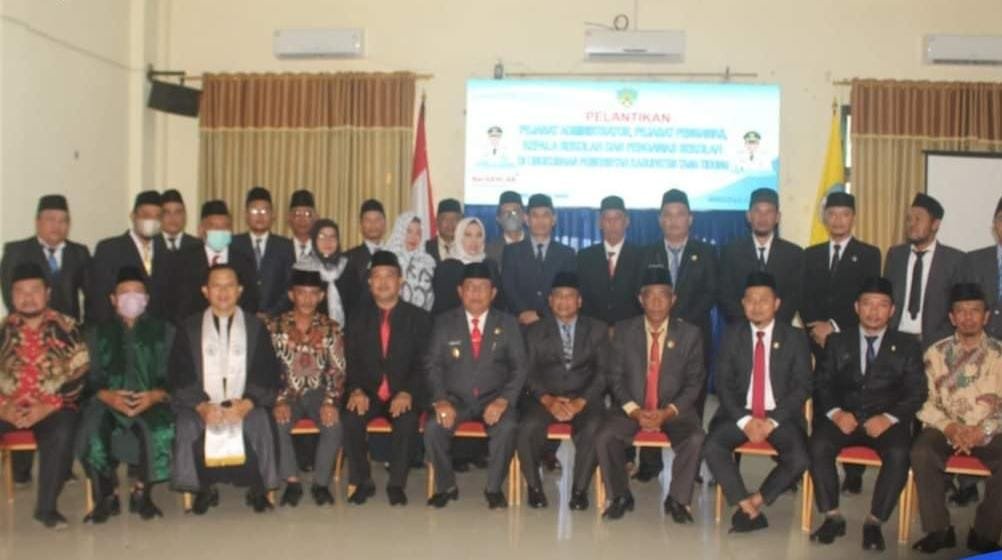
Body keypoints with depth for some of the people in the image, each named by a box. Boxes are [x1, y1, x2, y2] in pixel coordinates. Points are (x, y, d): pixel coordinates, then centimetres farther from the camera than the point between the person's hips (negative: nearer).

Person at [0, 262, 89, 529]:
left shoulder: (67, 328, 4)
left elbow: (79, 376, -3)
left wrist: (47, 407, -15)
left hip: (54, 407, -2)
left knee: (61, 433, -33)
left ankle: (46, 507, -17)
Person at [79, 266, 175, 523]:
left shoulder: (164, 331, 17)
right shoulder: (97, 333, 19)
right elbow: (91, 379, 7)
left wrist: (155, 395, -13)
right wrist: (108, 396, -13)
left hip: (151, 402, -1)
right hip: (109, 402, 1)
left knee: (162, 431, -33)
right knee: (91, 431, -31)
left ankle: (142, 493, -11)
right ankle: (107, 496, -12)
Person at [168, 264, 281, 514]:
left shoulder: (255, 327, 10)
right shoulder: (189, 329, 10)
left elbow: (268, 374, 4)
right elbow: (179, 377, 4)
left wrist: (246, 404, -14)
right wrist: (202, 406, -14)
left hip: (246, 403, -1)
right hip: (200, 404, 1)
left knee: (259, 424, -30)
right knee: (187, 426, -29)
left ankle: (259, 489, -8)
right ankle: (204, 489, -7)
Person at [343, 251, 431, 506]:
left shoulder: (419, 318, 5)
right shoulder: (358, 319, 11)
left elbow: (423, 363, -2)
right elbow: (351, 361, 5)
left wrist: (407, 393, -19)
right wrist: (356, 390, -15)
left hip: (403, 395, -2)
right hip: (367, 393, 2)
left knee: (407, 420, -32)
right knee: (351, 419, -28)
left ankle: (397, 484, -14)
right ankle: (362, 482, -9)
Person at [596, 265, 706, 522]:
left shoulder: (690, 334, 0)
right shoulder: (623, 330, 2)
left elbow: (694, 382, -1)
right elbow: (616, 376, 1)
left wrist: (668, 412, -15)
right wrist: (634, 410, -14)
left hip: (675, 409, 0)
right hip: (631, 408, 1)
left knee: (696, 439, -29)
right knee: (605, 436, -25)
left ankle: (677, 500, -6)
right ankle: (621, 496, -2)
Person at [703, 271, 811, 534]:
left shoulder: (795, 337, 2)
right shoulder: (732, 335, 5)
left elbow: (803, 386, -3)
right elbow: (723, 384, 1)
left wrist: (773, 421, -15)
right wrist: (744, 420, -14)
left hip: (782, 416, -1)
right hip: (740, 413, 1)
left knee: (799, 459, -28)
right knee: (712, 447, -27)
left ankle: (754, 502, -6)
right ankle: (749, 509, -15)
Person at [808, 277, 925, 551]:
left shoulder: (907, 346, 10)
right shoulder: (837, 341, 13)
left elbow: (916, 392, 2)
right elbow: (821, 383, 6)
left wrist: (889, 417, -16)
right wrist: (836, 412, -14)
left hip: (886, 421, -1)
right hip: (844, 417, 1)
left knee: (898, 454, -32)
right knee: (818, 446, -28)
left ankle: (874, 522, -16)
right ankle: (833, 517, -14)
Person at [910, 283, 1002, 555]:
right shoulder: (936, 353, 8)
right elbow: (926, 401, 2)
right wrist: (948, 427, -15)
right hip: (945, 428, 0)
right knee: (922, 453, -30)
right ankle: (938, 530, -16)